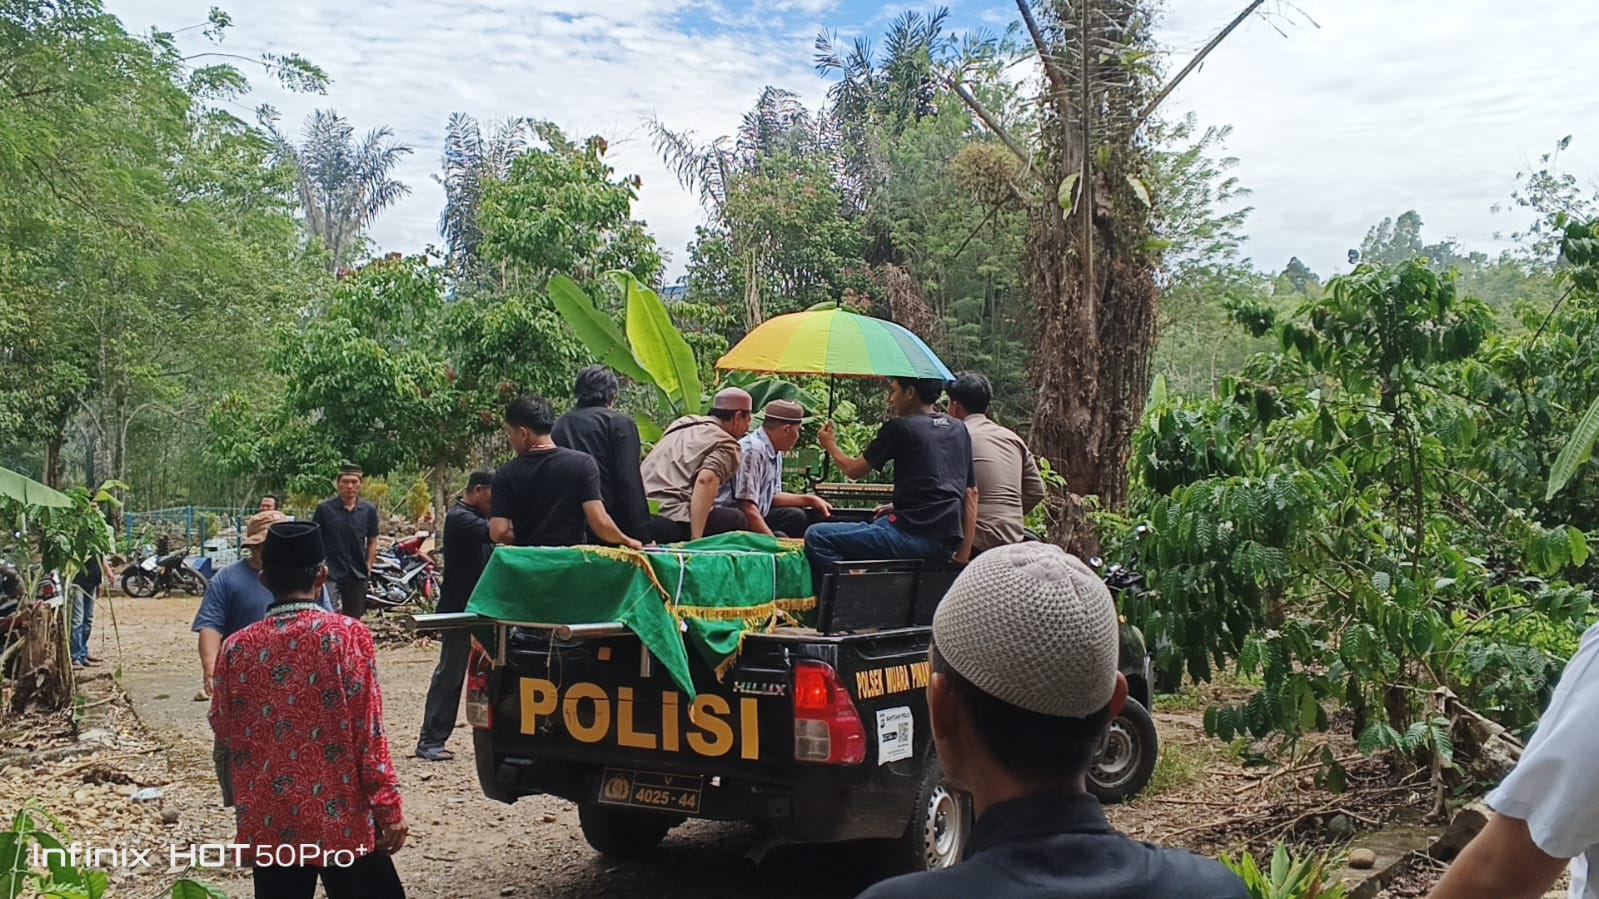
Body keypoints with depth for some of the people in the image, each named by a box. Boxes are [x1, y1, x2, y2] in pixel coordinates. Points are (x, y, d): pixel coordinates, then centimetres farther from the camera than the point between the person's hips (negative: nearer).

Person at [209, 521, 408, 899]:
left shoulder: (237, 647, -2)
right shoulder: (347, 634, -11)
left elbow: (223, 729, 9)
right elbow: (367, 730, -12)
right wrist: (389, 808, -7)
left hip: (269, 822, 3)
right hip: (339, 817, -3)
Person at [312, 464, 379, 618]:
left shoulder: (369, 510, 3)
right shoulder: (325, 509, -5)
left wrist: (368, 567, 3)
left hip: (357, 575, 3)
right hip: (330, 573, -3)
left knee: (354, 619, 14)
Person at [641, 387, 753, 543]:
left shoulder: (683, 423, 23)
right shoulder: (727, 445, 1)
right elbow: (705, 480, -18)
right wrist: (696, 539, -22)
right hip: (670, 522, -8)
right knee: (736, 520, 7)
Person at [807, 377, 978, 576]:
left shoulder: (900, 427, -4)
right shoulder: (959, 429, 15)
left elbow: (854, 471, 5)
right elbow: (971, 492, 15)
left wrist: (830, 445, 26)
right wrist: (963, 555, 16)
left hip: (913, 535, -8)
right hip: (947, 544, 8)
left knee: (816, 537, -5)